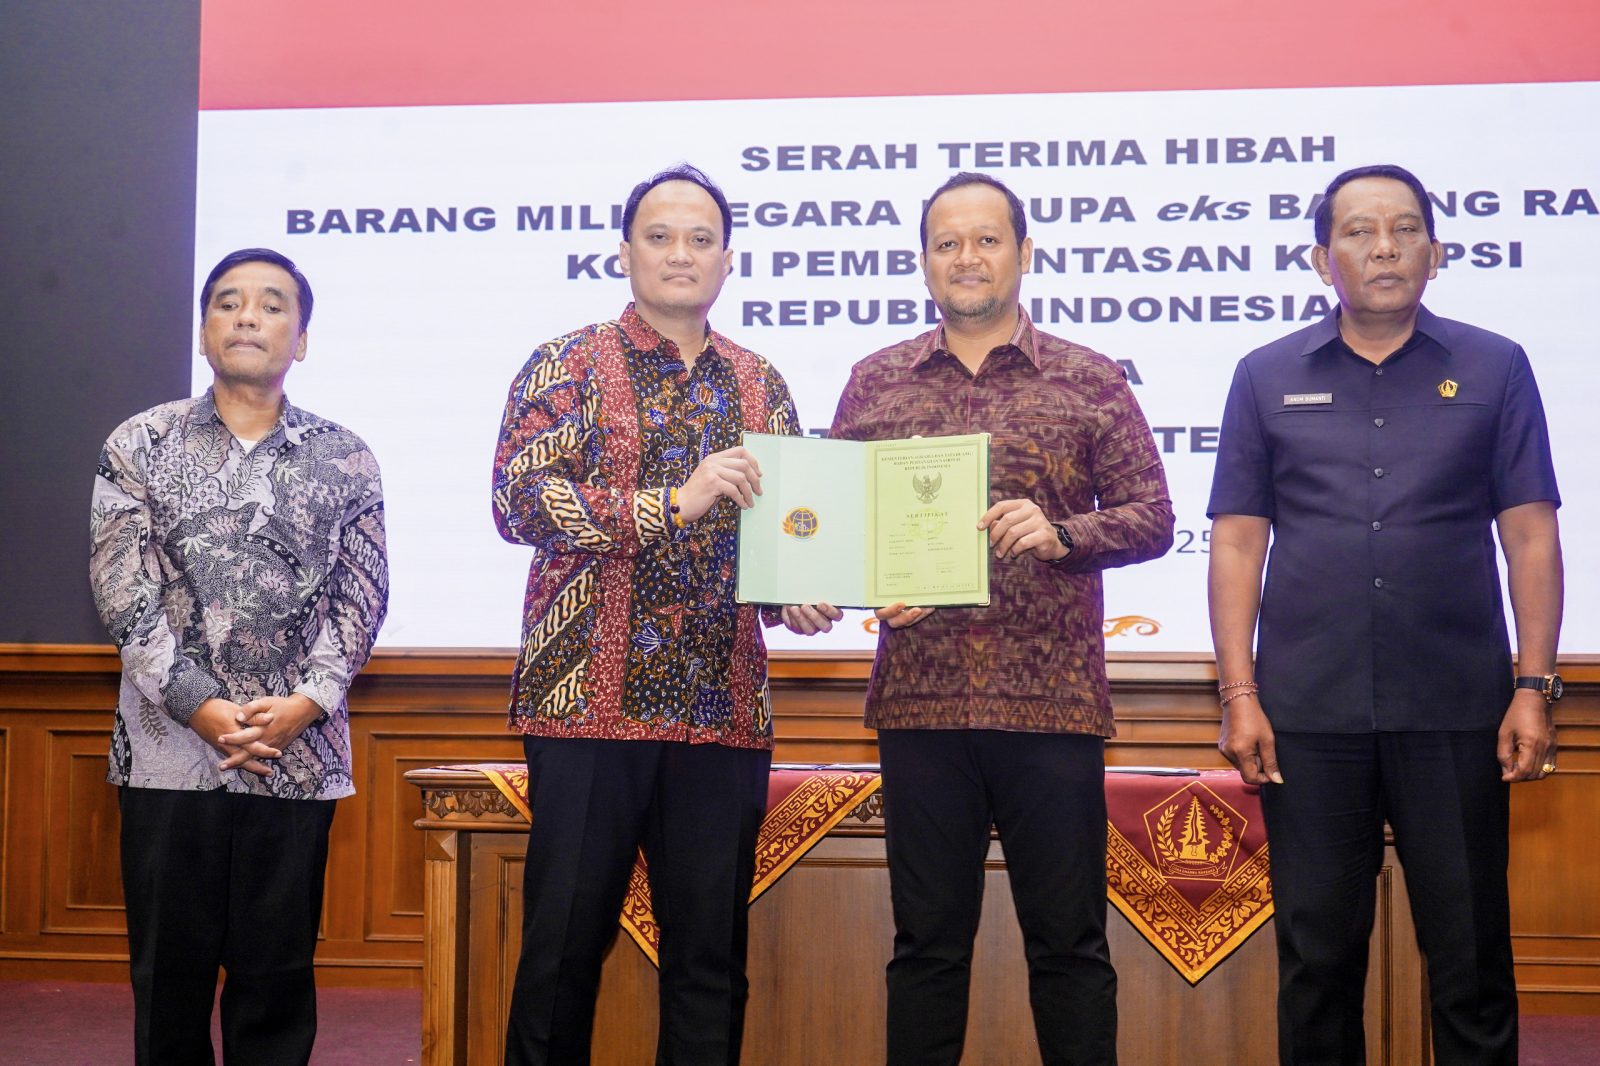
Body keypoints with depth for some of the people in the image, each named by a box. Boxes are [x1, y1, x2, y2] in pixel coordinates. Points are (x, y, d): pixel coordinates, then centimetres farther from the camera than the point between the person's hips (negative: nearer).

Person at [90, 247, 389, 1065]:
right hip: (169, 751, 0)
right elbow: (123, 591, -3)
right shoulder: (140, 446, 5)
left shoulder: (345, 461, 7)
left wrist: (305, 703, -11)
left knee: (277, 972, 6)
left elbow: (361, 597, 3)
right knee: (168, 967, 7)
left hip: (298, 754, 0)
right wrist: (201, 706, -12)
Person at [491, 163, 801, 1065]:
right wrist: (673, 503, -20)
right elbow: (520, 500, -11)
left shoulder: (760, 385, 14)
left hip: (724, 710, 4)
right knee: (564, 946, 3)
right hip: (592, 701, -3)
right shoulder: (570, 366, 3)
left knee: (711, 957, 8)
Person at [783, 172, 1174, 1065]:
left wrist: (1060, 532, -15)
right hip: (920, 698, 2)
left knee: (1069, 941, 6)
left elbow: (1152, 517, 2)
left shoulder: (1090, 381, 5)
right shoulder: (875, 383, 11)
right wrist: (814, 589, -8)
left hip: (1051, 699, -1)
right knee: (927, 941, 10)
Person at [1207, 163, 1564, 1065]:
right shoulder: (1268, 377, 6)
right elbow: (1238, 543, 4)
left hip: (1456, 710, 0)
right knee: (1318, 956, 9)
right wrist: (1239, 696, -3)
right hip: (1308, 713, 1)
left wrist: (1535, 688, -4)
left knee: (1472, 957, 6)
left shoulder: (1493, 370, 5)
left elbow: (1531, 537, 3)